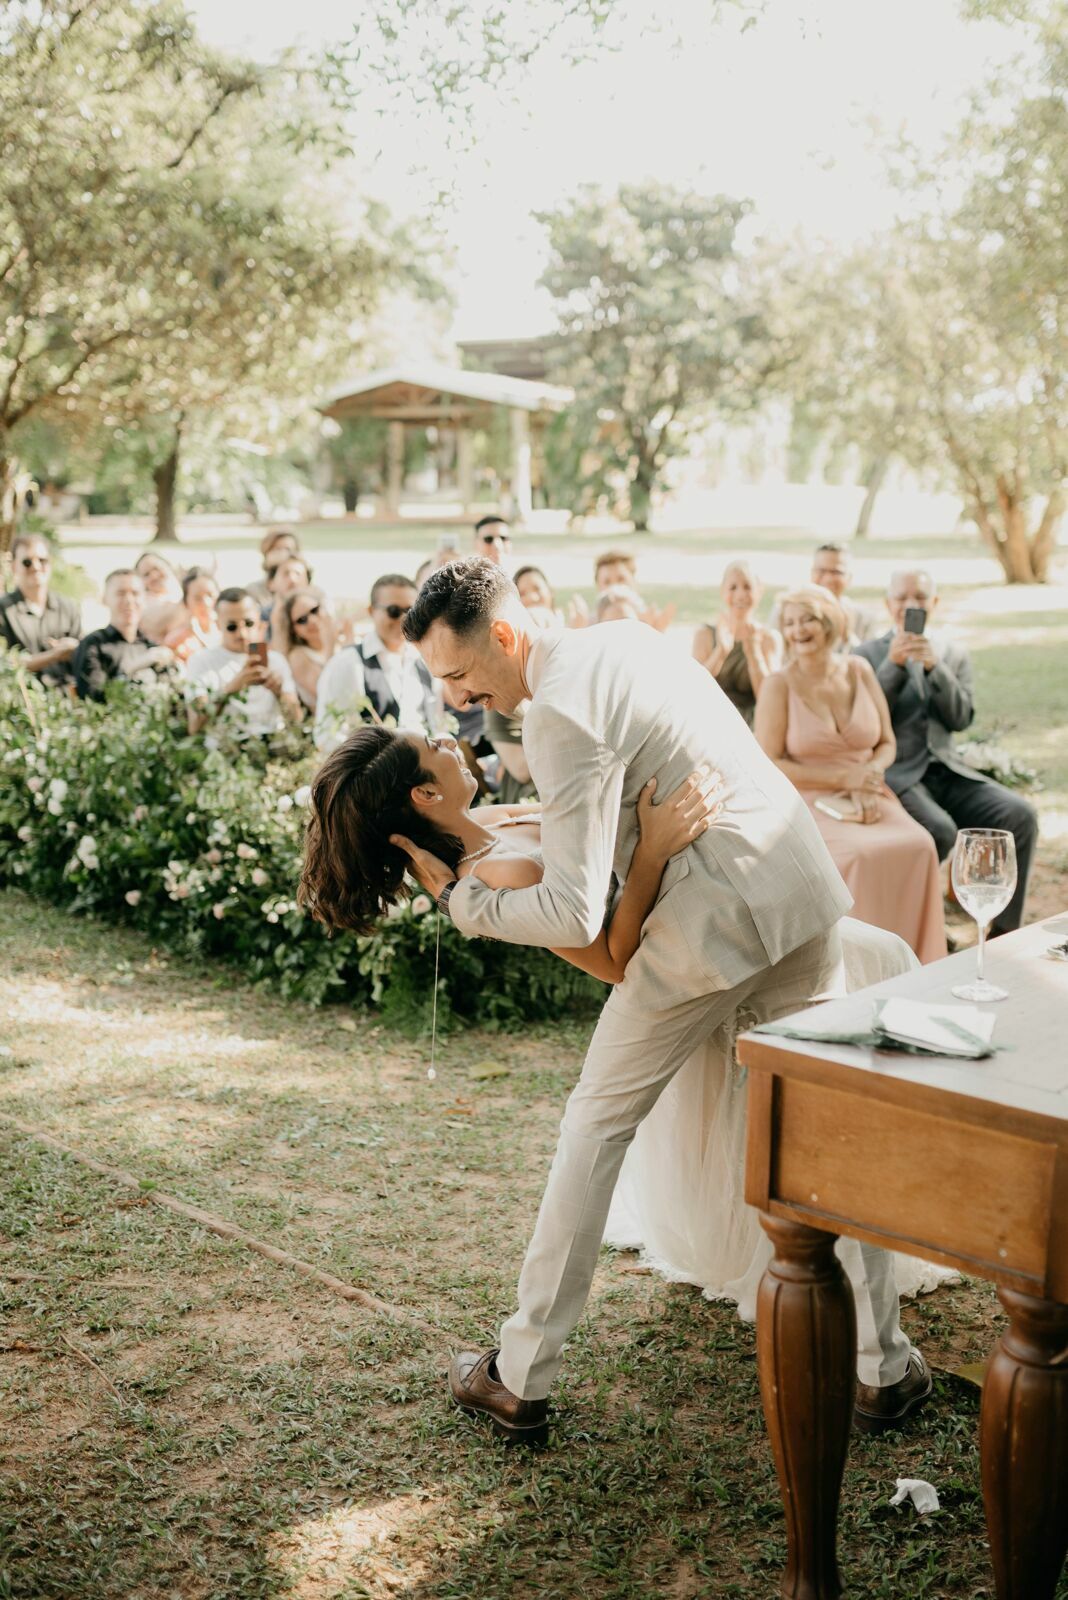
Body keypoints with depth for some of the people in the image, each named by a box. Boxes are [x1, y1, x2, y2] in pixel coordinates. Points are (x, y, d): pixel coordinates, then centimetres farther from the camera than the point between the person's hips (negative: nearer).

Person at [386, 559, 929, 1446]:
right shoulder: (628, 635, 11)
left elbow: (575, 915, -19)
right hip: (803, 884, 8)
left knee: (597, 1125, 8)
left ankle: (521, 1377, 17)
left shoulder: (561, 718, -16)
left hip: (709, 923, -8)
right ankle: (885, 1367, 25)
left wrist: (460, 898, -5)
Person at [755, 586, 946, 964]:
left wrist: (870, 777, -11)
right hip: (808, 803, -4)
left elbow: (886, 744, 12)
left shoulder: (859, 671, 7)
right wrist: (843, 779, -14)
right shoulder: (779, 685, -5)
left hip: (867, 800, 4)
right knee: (863, 855, -32)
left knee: (918, 846, -25)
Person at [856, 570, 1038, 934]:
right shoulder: (868, 654, 5)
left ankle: (1004, 931, -10)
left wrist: (934, 667, -12)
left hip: (947, 772, 4)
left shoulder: (954, 655, 15)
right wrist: (894, 664, -15)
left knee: (1020, 814, -18)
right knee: (940, 830, -33)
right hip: (895, 774, -4)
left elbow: (962, 719, 2)